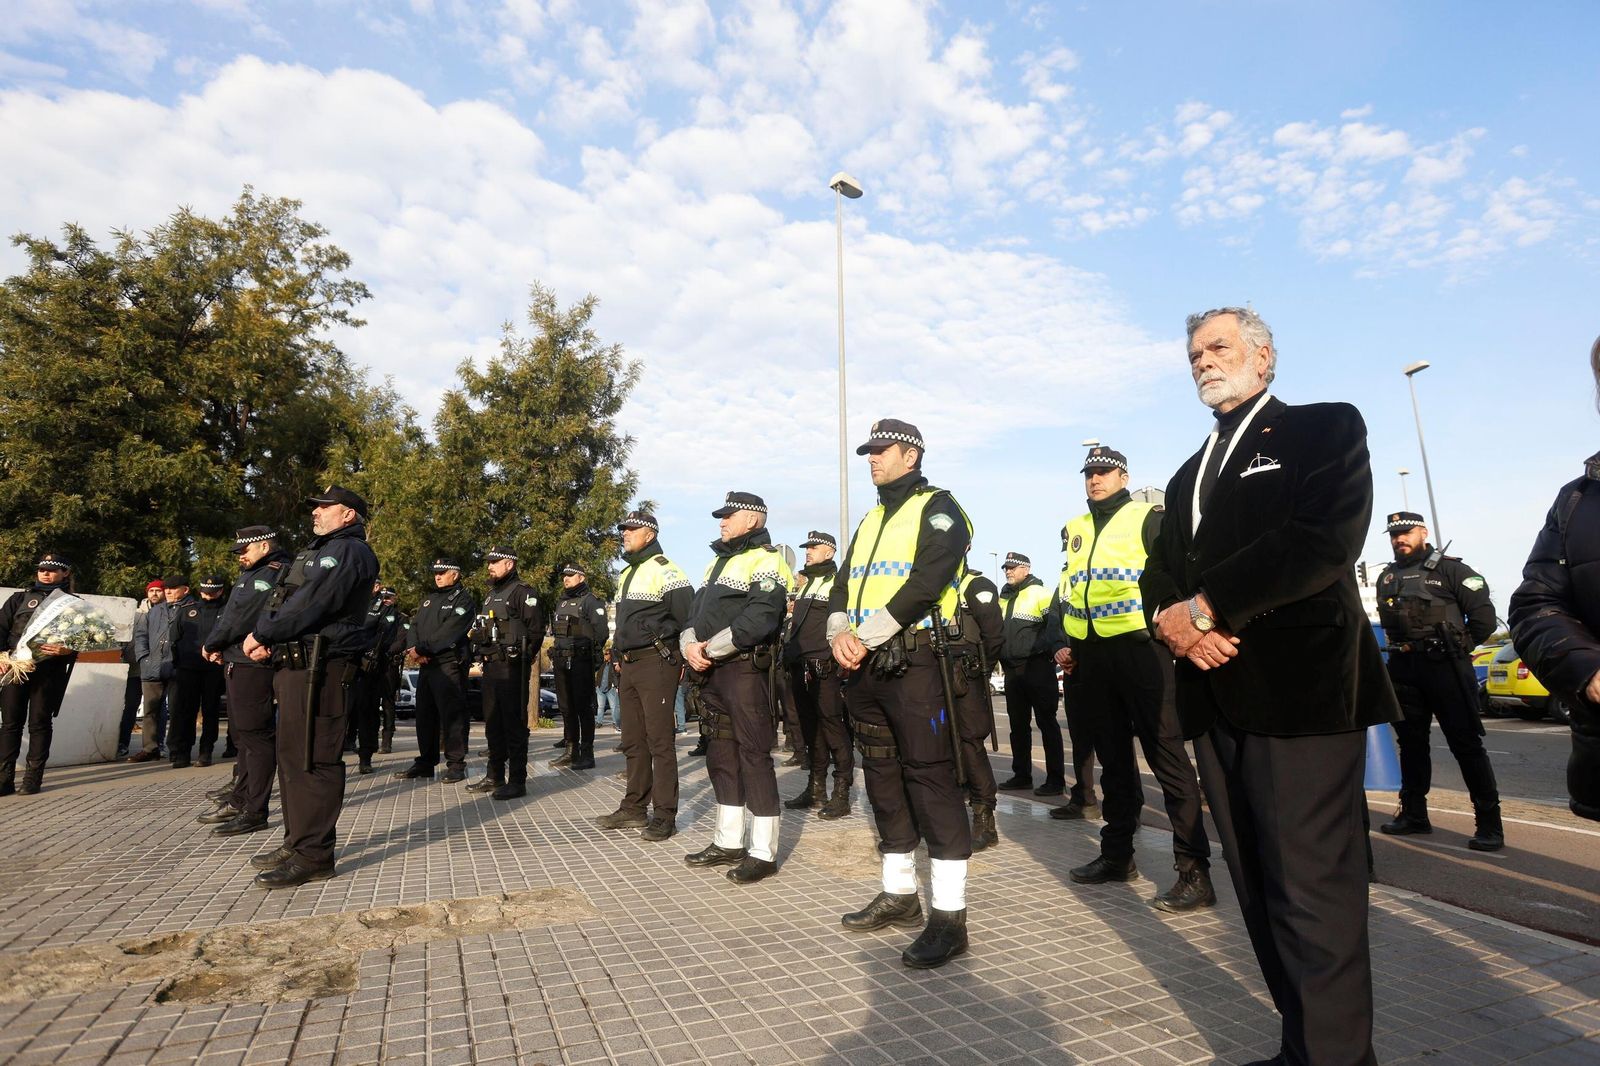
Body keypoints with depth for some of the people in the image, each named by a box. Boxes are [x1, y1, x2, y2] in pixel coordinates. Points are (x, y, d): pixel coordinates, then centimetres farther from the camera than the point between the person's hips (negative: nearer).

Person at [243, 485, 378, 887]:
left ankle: (313, 856, -3)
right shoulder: (316, 550, 26)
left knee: (313, 760, -9)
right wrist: (262, 635, 2)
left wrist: (262, 636, -9)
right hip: (293, 665, 11)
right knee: (292, 755, 16)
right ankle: (297, 843, 27)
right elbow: (278, 598, 20)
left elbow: (312, 604, -19)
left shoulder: (350, 551, -8)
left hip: (320, 668, -11)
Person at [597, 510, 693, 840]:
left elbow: (687, 617, -13)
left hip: (656, 664, -9)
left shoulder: (665, 570, -9)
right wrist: (616, 658, 20)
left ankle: (664, 815, 2)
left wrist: (682, 658, -12)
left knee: (660, 741, -5)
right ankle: (634, 808, 25)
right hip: (627, 665, 9)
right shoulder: (625, 574, 20)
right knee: (633, 741, 14)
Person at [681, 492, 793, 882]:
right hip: (712, 672, 9)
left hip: (747, 670, -9)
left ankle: (764, 853, 3)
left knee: (754, 756, -5)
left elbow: (758, 620, -22)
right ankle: (728, 842, 26)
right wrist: (690, 645, -4)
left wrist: (710, 649, -16)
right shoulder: (718, 561, 21)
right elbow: (697, 611, 17)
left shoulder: (766, 561, -9)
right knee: (721, 755, 14)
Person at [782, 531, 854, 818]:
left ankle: (841, 794, 2)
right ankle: (816, 789, 22)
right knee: (810, 728, 13)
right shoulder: (804, 584, 22)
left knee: (833, 726, -5)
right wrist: (788, 656, 22)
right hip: (801, 668, 8)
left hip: (825, 668, -8)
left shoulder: (839, 582, -3)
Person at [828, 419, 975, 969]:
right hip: (866, 667, 8)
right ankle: (899, 893, 27)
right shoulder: (870, 520, 21)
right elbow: (844, 583, 14)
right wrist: (840, 633, -6)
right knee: (883, 777, 13)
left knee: (931, 778, -7)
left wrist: (867, 637, -18)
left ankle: (949, 915, 2)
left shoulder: (937, 509, -3)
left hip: (914, 660, -8)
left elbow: (926, 584, -17)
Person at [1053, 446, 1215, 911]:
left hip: (1138, 650, -6)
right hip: (1090, 657, 6)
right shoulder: (1076, 529, 16)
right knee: (1113, 758, 15)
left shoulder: (1149, 518, -1)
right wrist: (1063, 642, 12)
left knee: (1167, 759, -5)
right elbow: (1063, 591, 21)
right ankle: (1117, 854, 26)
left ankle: (1194, 872, 2)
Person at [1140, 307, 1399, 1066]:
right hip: (1216, 697, 6)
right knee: (1261, 891, 11)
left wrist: (1204, 607, -16)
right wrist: (1168, 620, -7)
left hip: (1300, 688, -6)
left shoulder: (1325, 428, 4)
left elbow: (1325, 538, -14)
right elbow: (1159, 571, 16)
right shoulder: (1187, 476, 24)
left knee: (1311, 891, -4)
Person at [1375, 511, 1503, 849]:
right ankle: (1414, 813, 21)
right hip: (1403, 670, 6)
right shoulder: (1387, 578, 14)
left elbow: (1484, 615, -6)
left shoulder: (1449, 569, -2)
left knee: (1466, 744, -4)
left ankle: (1489, 822, 4)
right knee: (1411, 743, 12)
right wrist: (1400, 647, 12)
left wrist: (1459, 647, -2)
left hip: (1445, 668, -6)